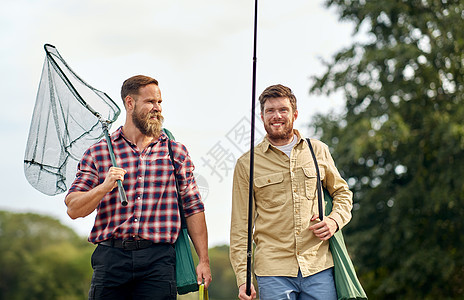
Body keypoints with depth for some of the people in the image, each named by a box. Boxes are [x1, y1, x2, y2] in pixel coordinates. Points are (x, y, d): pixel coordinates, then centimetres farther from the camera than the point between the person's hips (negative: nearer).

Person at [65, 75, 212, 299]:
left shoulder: (176, 152, 12)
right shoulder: (98, 153, 8)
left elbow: (193, 208, 10)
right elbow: (74, 209, 3)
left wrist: (203, 260, 5)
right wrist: (105, 187, -15)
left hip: (158, 258, 0)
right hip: (111, 257, 0)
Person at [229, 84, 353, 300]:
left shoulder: (318, 151, 10)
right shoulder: (246, 164, 4)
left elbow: (342, 192, 22)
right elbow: (241, 225, 3)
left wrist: (335, 220, 0)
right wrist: (243, 278, -3)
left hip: (319, 267, 2)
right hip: (273, 271, -2)